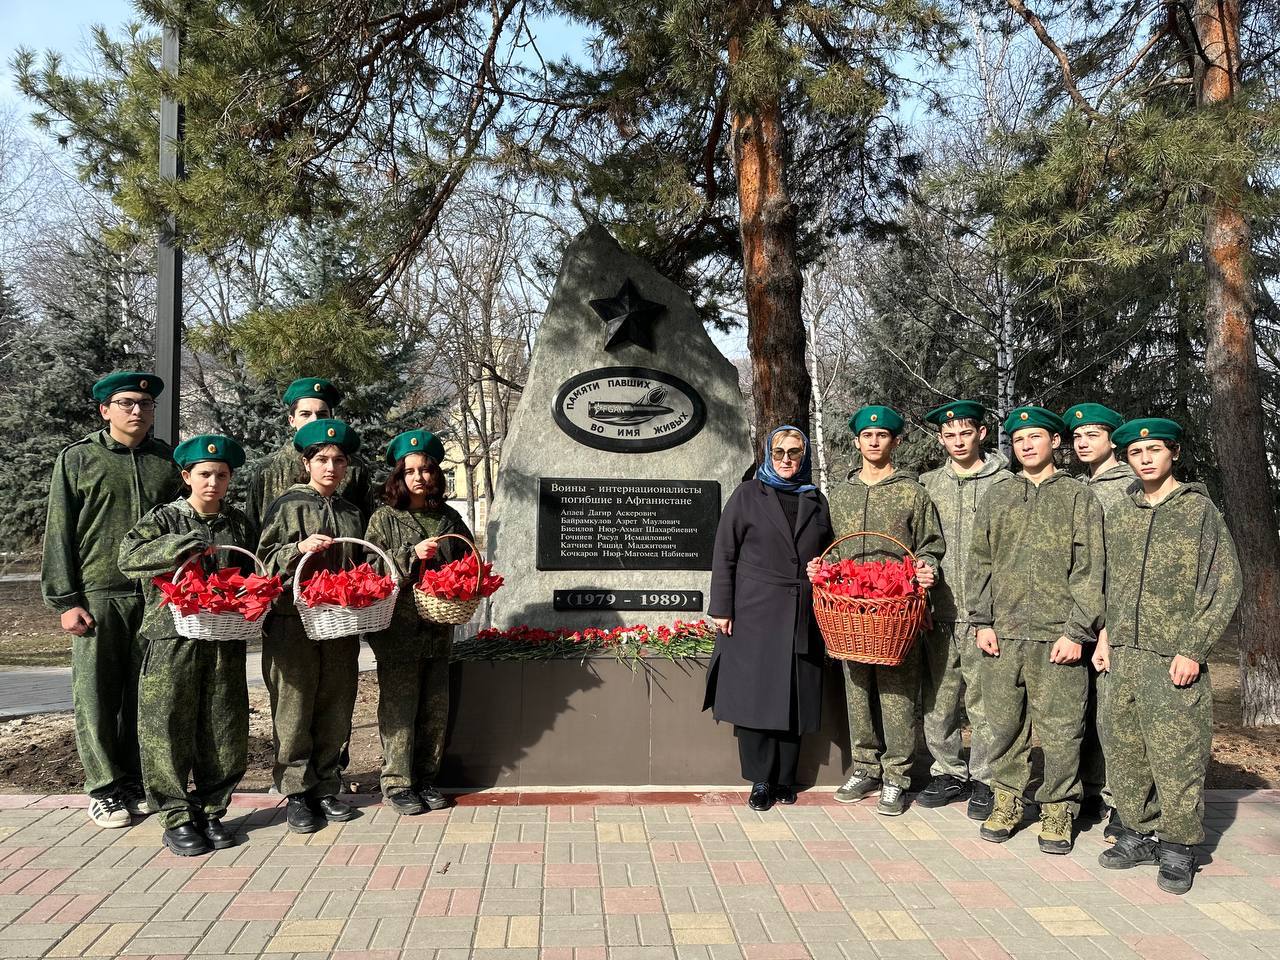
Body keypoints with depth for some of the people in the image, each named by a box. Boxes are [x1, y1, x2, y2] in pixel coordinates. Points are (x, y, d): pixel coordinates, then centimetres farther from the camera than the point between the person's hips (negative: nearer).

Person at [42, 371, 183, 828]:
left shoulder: (169, 461, 11)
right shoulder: (78, 458, 4)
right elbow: (59, 533, 1)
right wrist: (65, 600, -5)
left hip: (157, 597, 2)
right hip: (98, 596, -2)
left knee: (145, 694, 8)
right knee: (97, 696, 3)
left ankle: (136, 782, 21)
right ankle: (104, 788, 15)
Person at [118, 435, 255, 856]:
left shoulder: (238, 523, 11)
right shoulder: (165, 518, 1)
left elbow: (251, 575, 19)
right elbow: (129, 556, -15)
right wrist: (184, 545, -23)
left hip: (225, 642, 3)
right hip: (174, 639, -3)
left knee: (224, 730, 7)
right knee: (171, 729, 1)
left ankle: (211, 810, 21)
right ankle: (177, 818, 13)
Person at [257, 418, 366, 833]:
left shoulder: (352, 513, 14)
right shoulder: (287, 505, 1)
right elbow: (265, 560, -5)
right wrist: (300, 548, -20)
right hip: (293, 623, -4)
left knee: (335, 709, 8)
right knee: (294, 710, 0)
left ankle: (326, 788, 20)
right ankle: (296, 792, 11)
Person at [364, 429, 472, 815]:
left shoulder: (449, 518, 10)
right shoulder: (384, 518, 0)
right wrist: (412, 555, -19)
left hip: (439, 629, 4)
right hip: (398, 631, -4)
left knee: (435, 710, 9)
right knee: (399, 708, 0)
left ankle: (426, 780, 22)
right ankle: (397, 783, 12)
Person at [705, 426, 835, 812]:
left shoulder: (815, 501, 13)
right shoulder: (748, 495, 4)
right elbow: (724, 555, 1)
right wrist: (721, 609, -6)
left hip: (802, 619, 3)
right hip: (754, 616, -2)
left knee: (794, 700, 7)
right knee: (754, 696, -1)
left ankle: (785, 779, 19)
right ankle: (761, 780, 11)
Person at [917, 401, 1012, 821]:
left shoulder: (1004, 483, 2)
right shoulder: (927, 484, 12)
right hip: (938, 612, 4)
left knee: (984, 703, 1)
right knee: (938, 701, 9)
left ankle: (985, 781, 15)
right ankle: (949, 774, 24)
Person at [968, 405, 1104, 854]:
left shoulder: (1079, 497, 3)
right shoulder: (996, 496, 12)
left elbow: (1089, 570, -1)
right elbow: (979, 561, 12)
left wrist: (1076, 631, -9)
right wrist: (982, 621, 3)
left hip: (1057, 636, -3)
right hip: (1003, 633, 3)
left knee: (1059, 730, 2)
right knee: (1005, 724, 9)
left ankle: (1058, 810, 17)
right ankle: (1007, 802, 23)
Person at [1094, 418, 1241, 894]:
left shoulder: (1200, 509, -2)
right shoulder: (1120, 514, 12)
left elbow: (1224, 585, -6)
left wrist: (1193, 650, -11)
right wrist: (1105, 637, 10)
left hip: (1174, 658, -5)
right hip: (1123, 656, 5)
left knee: (1176, 756, -2)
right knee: (1124, 751, 9)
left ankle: (1179, 848, 12)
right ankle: (1138, 834, 24)